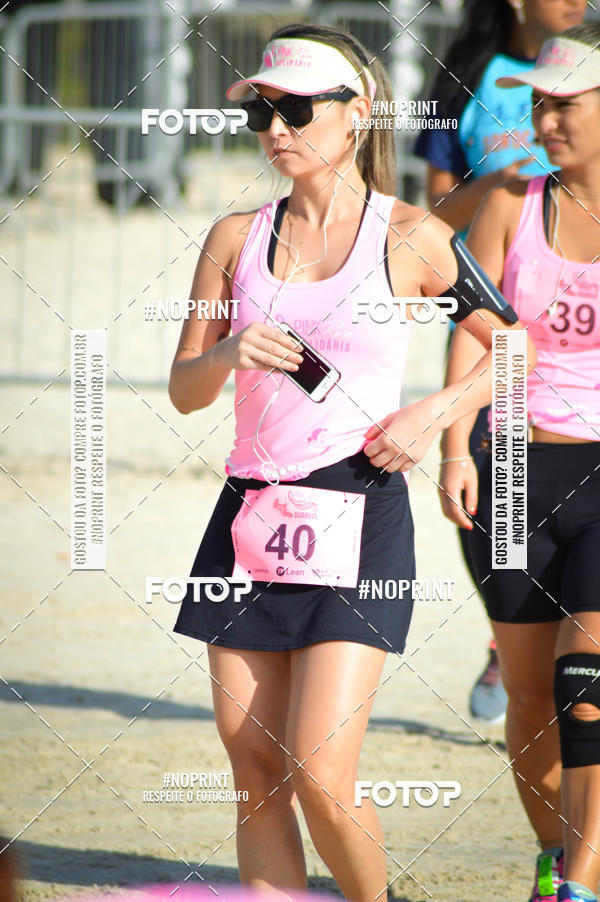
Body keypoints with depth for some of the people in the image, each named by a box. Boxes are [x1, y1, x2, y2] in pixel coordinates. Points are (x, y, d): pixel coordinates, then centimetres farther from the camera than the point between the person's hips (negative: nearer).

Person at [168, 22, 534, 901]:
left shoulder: (410, 236, -1)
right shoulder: (238, 238, 9)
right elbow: (184, 389, 11)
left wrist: (433, 414, -6)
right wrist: (230, 354, -10)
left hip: (357, 522, -4)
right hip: (250, 517, 4)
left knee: (321, 778, -12)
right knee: (254, 772, 2)